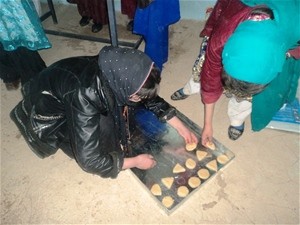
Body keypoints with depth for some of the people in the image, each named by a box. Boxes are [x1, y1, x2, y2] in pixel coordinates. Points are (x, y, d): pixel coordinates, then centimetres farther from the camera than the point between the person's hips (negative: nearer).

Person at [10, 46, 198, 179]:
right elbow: (90, 160, -35)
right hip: (48, 113, -5)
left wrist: (181, 127, -6)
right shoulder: (85, 97, -42)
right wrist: (135, 162, -24)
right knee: (103, 128, -19)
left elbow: (152, 98, -6)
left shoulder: (116, 76, -24)